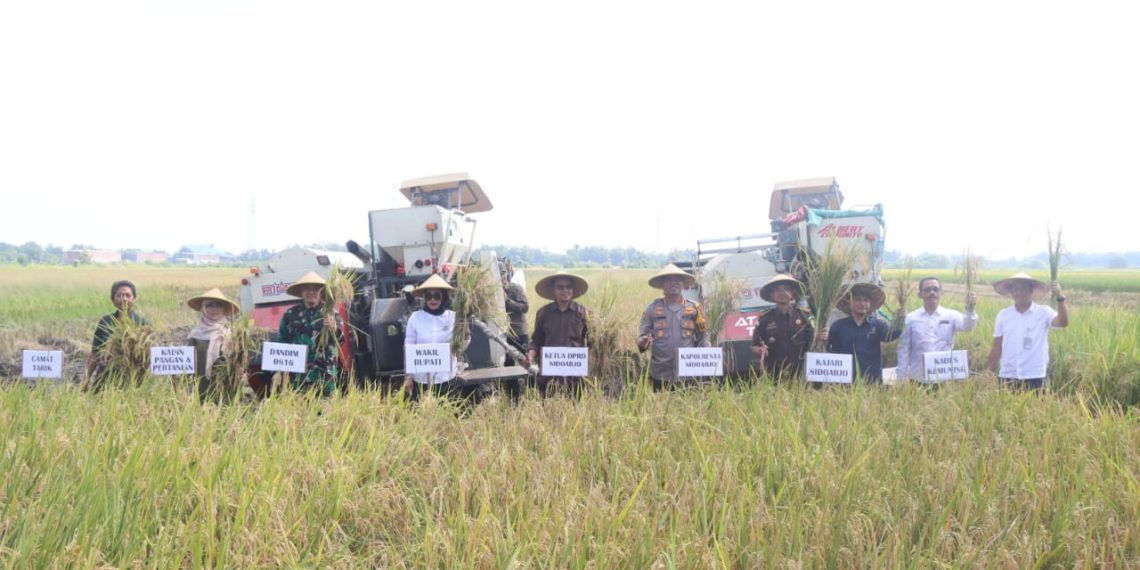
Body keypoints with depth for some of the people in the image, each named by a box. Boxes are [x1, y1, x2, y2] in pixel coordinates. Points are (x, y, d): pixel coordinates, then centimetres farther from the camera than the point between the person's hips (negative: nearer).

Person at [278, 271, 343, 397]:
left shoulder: (331, 313, 2)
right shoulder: (290, 314, 9)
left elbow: (340, 339, -12)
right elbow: (280, 343, 14)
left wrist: (334, 329, -35)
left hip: (324, 377, -2)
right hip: (297, 377, 2)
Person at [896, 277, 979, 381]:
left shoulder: (950, 315, 4)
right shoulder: (910, 318, 3)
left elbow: (967, 326, -16)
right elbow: (904, 350, 4)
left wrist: (970, 309, -36)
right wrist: (902, 379, 2)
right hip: (918, 379, 0)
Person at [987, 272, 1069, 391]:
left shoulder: (1043, 312, 0)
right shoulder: (1003, 315, 6)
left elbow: (1063, 322, -19)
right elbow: (997, 347, 10)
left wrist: (1060, 298, -30)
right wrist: (990, 374, 9)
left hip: (1035, 377, -2)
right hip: (1007, 377, 2)